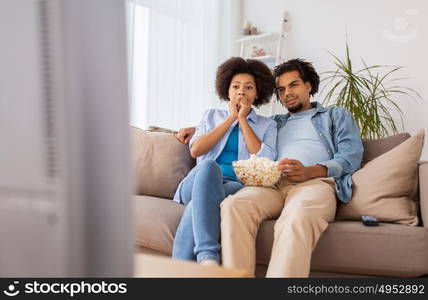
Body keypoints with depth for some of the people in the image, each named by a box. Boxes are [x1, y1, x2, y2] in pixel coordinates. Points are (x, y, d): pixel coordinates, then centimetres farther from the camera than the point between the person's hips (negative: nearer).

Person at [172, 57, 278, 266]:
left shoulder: (267, 125, 19)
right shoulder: (212, 116, 23)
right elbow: (195, 151, 4)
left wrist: (242, 120, 4)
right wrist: (230, 119, 6)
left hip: (238, 186, -1)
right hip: (201, 182, 1)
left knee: (196, 207, -36)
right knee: (208, 165, -38)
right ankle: (207, 256, -48)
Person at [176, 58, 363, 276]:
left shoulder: (336, 115, 25)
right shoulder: (275, 122, 36)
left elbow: (352, 155, 7)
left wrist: (309, 171, -13)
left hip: (315, 181, -3)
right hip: (272, 184, 4)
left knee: (298, 215, -42)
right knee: (233, 205, -33)